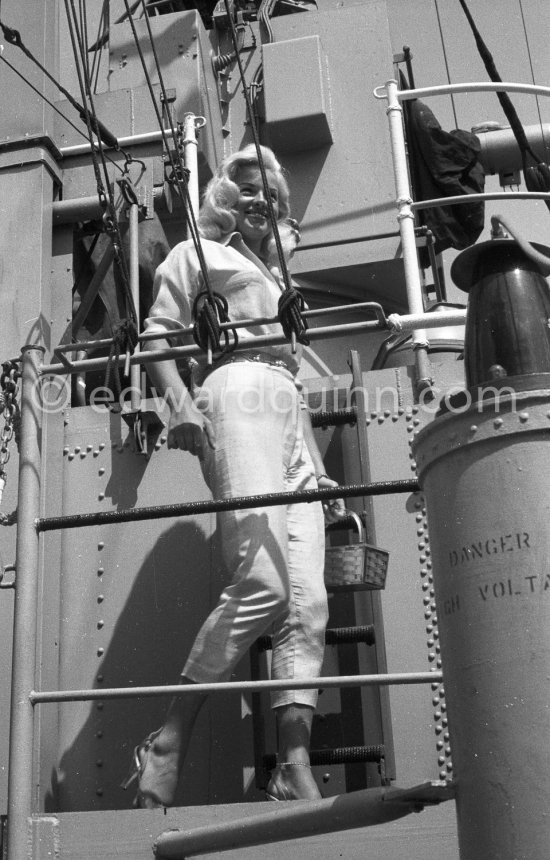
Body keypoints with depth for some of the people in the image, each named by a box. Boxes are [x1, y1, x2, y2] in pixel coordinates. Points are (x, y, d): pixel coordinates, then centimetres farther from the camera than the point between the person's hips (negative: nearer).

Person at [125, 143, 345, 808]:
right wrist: (178, 399, -18)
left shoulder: (276, 276, 35)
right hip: (234, 393, -7)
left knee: (307, 603, -8)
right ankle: (168, 742, -15)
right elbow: (157, 338, 3)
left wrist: (319, 471, 22)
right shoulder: (196, 254, 17)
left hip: (290, 411, 7)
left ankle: (294, 771, -10)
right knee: (262, 584, -24)